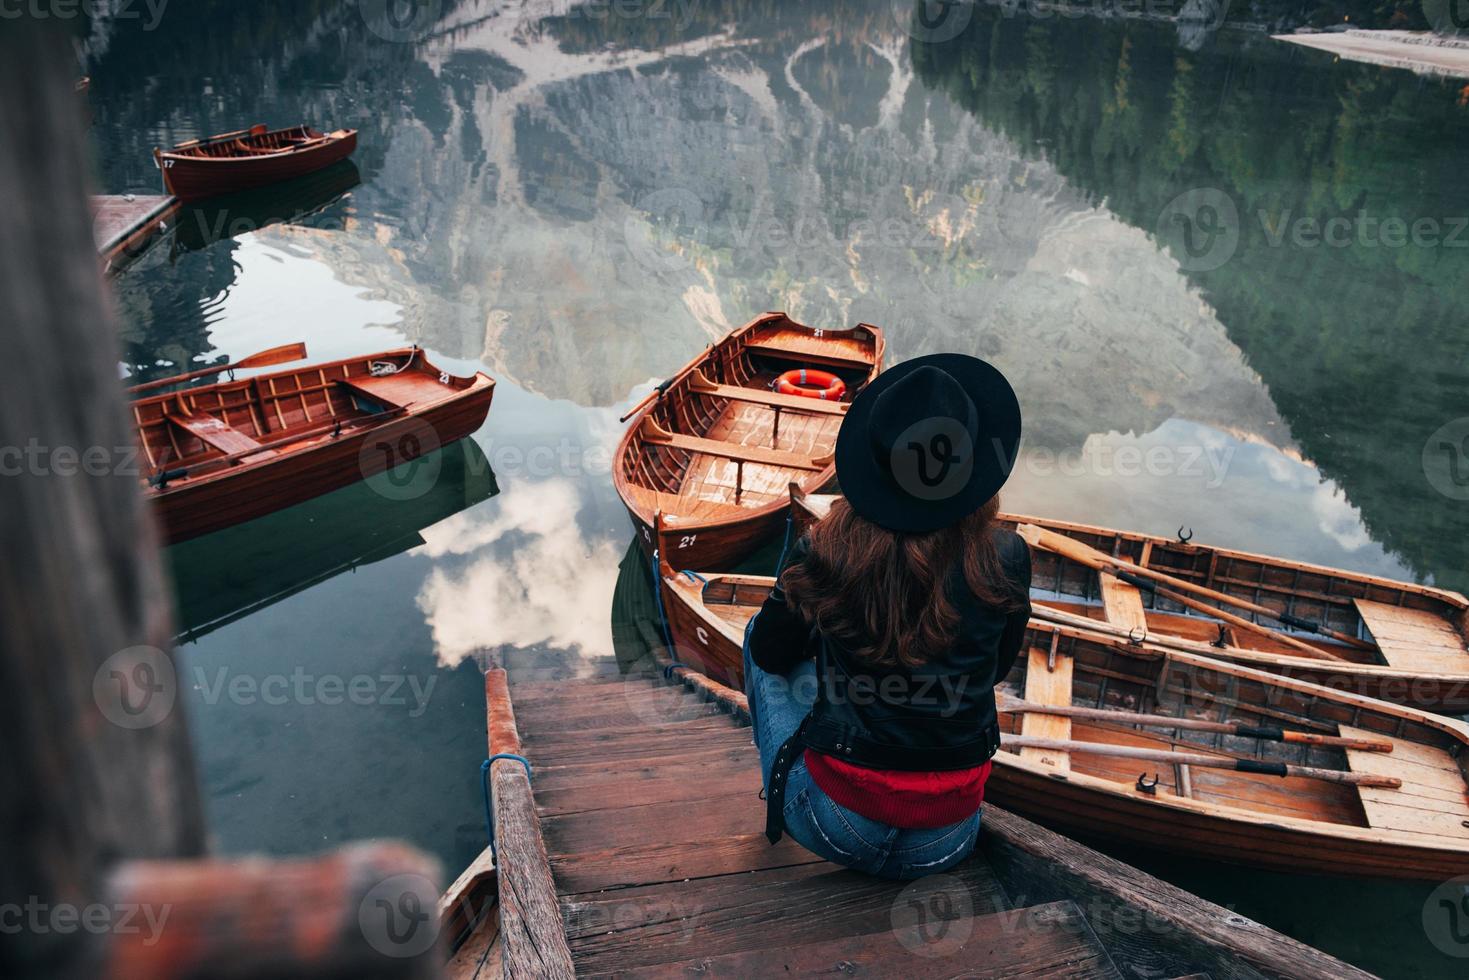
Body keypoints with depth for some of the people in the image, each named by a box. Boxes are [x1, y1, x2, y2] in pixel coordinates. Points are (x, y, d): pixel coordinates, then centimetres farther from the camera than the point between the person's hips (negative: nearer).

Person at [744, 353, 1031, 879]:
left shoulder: (826, 552, -18)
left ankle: (784, 797, 31)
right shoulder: (1005, 560, -14)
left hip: (837, 828, -2)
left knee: (760, 631, 20)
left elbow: (771, 653, 1)